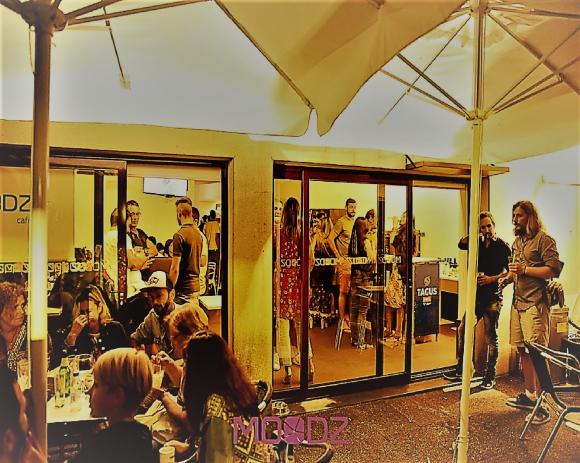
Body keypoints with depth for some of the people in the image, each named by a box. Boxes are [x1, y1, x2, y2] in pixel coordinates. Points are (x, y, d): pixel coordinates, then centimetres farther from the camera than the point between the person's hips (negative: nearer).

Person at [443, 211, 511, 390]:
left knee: (491, 338, 2)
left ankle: (490, 377, 15)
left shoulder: (503, 246, -5)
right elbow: (462, 244, 6)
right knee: (463, 330, 6)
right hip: (476, 295, 6)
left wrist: (492, 279, -21)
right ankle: (460, 370, 18)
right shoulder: (479, 243, 11)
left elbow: (508, 271, -9)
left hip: (492, 297, -6)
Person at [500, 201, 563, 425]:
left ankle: (541, 405, 2)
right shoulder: (517, 241, 18)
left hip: (535, 304, -8)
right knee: (523, 350, 13)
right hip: (518, 302, 8)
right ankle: (529, 395, 25)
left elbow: (554, 270, -14)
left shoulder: (544, 239, -6)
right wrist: (507, 278, 8)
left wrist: (525, 269, -17)